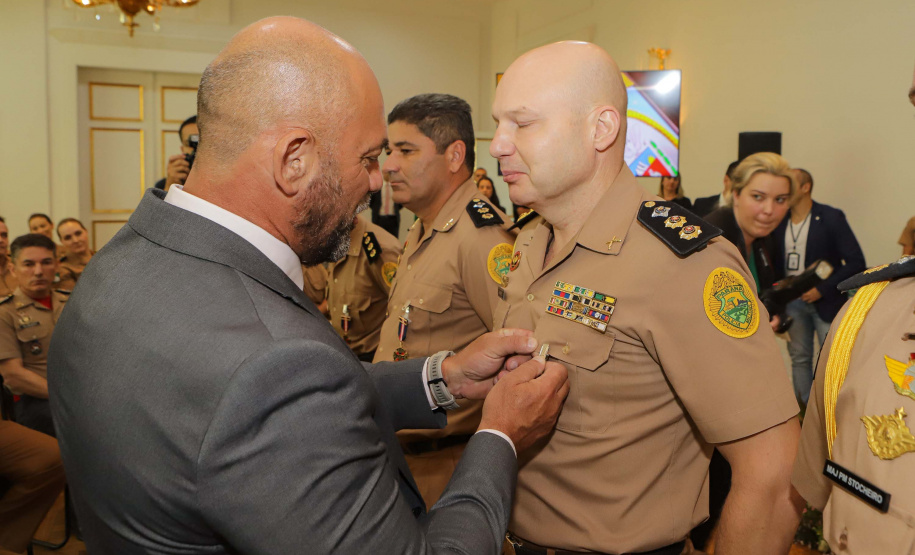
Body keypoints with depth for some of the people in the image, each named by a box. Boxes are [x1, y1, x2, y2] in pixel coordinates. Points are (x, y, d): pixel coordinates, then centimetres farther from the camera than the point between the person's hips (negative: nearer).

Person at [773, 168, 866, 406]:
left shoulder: (832, 217, -8)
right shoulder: (780, 221, 4)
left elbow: (856, 262, -11)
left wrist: (822, 289, -15)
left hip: (825, 301, -4)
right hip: (792, 301, 4)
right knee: (799, 358, 10)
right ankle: (803, 407, 20)